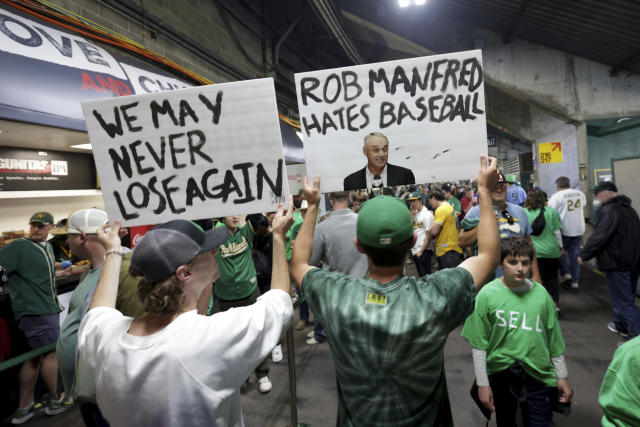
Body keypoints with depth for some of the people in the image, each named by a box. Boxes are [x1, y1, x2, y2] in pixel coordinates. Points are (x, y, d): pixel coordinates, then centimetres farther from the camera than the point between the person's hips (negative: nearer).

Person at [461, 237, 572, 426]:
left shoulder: (540, 293, -5)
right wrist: (482, 384, -5)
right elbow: (479, 345, -8)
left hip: (538, 374, 1)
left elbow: (554, 339, 6)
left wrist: (562, 377, 10)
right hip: (500, 373, -1)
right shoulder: (487, 294, -12)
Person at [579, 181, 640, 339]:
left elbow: (599, 236, -22)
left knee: (623, 300, -3)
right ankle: (622, 325, 37)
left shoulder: (609, 210, -18)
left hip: (617, 262, -10)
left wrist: (584, 255, -13)